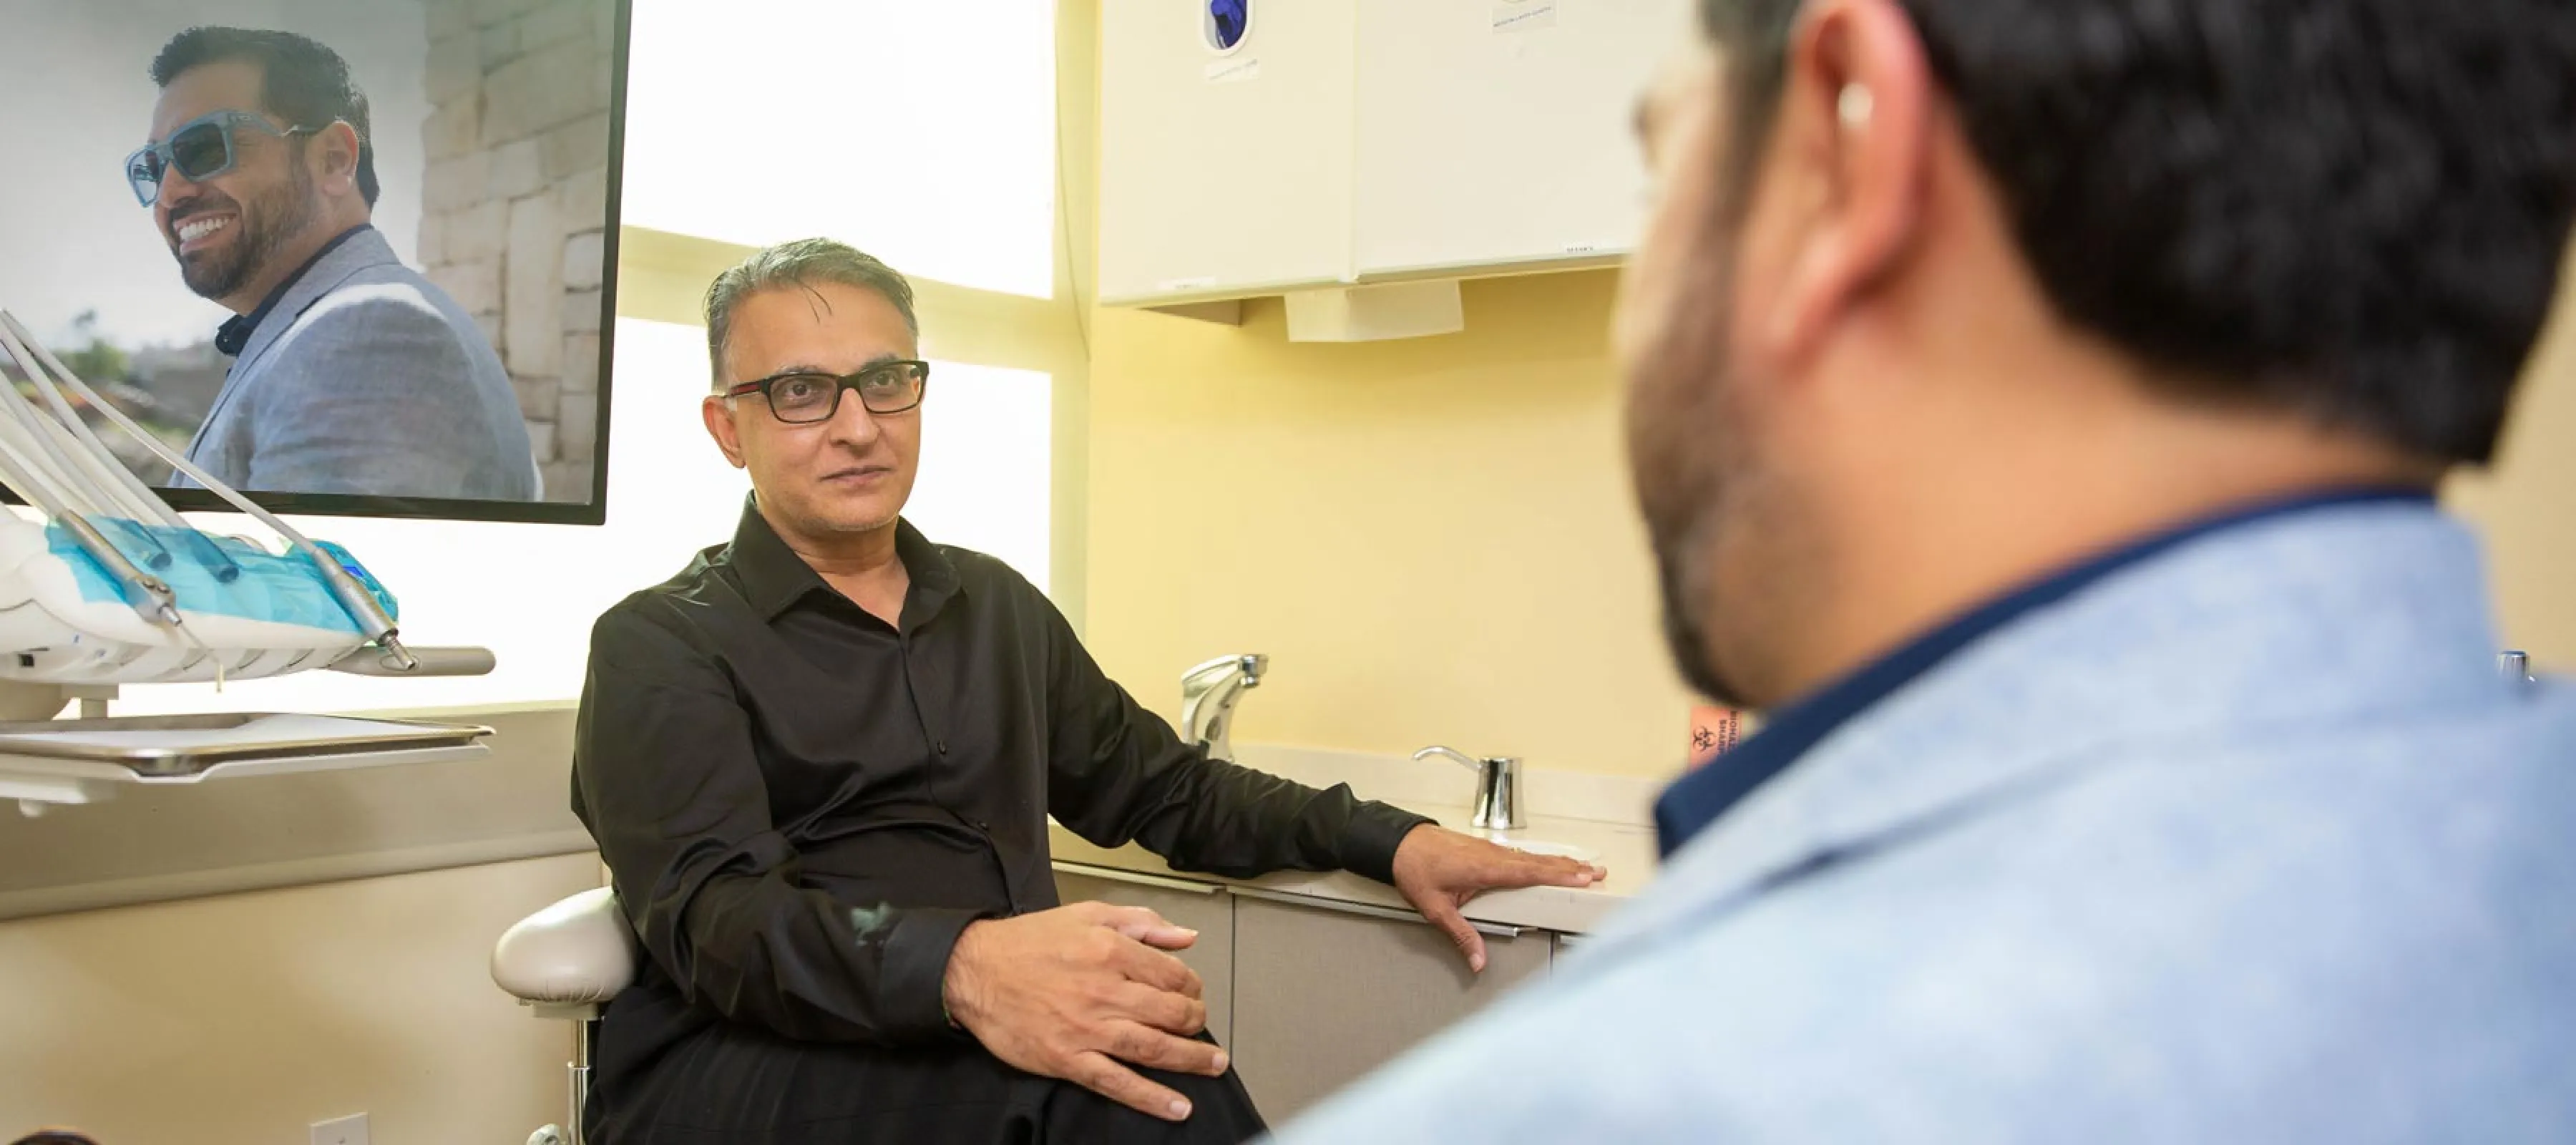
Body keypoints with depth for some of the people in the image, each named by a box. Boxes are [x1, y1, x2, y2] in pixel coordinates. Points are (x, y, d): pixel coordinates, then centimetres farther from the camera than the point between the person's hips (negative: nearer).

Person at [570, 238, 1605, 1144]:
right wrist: (960, 968, -34)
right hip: (747, 1059, -4)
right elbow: (714, 913, -14)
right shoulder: (660, 646, 2)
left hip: (1007, 1042, 5)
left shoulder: (998, 607, 20)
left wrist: (1391, 842, 12)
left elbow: (1164, 789, 27)